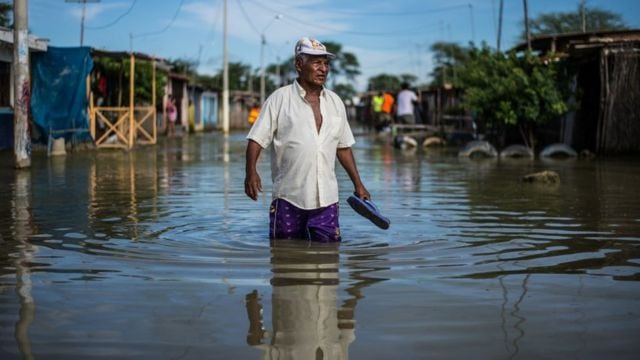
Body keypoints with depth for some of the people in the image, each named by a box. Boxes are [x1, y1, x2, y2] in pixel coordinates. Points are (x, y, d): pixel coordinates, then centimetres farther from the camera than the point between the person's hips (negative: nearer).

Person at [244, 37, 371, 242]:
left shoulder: (335, 102, 12)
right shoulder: (279, 99, -2)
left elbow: (343, 146, 19)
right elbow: (257, 139, -5)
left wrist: (358, 184, 17)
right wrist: (251, 171, -21)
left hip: (326, 198, 4)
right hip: (288, 197, -3)